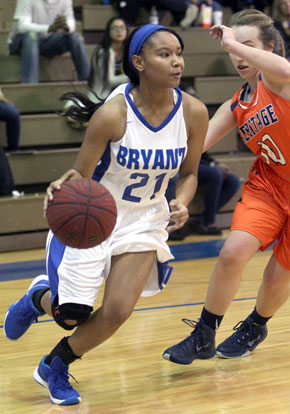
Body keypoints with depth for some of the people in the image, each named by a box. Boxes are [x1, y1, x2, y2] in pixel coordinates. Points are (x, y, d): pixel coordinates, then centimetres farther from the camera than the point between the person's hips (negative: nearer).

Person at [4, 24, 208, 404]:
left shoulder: (193, 113, -13)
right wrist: (63, 188, -41)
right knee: (71, 316, 1)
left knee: (118, 311, -10)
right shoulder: (112, 114, -26)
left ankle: (55, 367, 19)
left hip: (145, 219, 3)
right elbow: (80, 175, -18)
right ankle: (40, 297, 40)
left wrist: (181, 204, -19)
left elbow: (189, 173, 3)